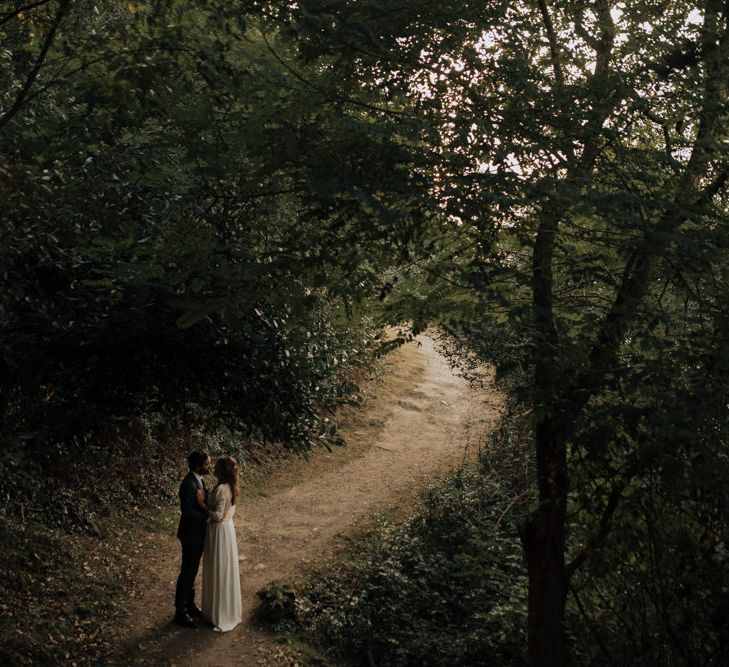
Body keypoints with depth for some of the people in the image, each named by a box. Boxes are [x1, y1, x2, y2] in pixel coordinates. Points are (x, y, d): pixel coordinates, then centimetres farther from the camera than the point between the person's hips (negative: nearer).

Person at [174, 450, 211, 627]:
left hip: (198, 532, 9)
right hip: (191, 534, -9)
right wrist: (207, 518, -20)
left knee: (192, 570, 20)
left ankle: (190, 605, 35)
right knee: (187, 572, 3)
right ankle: (180, 612, 15)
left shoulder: (198, 479, 4)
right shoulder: (189, 484, -25)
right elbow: (187, 511, -28)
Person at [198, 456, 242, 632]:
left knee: (219, 572, 3)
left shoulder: (221, 489, -25)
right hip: (227, 527, 9)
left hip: (219, 531, -9)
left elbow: (217, 515, -25)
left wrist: (202, 504, -19)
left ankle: (221, 617, 14)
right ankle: (226, 610, 32)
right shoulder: (230, 487, 4)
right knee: (224, 571, 19)